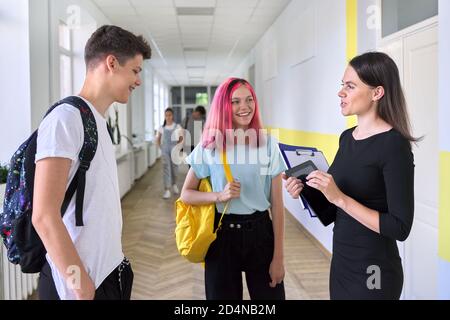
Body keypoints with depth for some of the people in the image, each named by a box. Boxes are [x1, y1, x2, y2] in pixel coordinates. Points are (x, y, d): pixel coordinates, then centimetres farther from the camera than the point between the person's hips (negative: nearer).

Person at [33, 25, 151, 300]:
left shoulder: (100, 121, 11)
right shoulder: (66, 118, -16)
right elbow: (44, 216, -22)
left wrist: (115, 257, 14)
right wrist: (81, 285, -18)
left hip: (112, 271, 9)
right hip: (84, 280, -9)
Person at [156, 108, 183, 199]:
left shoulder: (177, 127, -1)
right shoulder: (162, 128, 3)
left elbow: (181, 139, 2)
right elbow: (158, 139, 12)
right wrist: (160, 147, 1)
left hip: (174, 149, 0)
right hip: (165, 150, 0)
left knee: (174, 167, 9)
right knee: (166, 168, -7)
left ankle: (174, 184, 35)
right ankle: (167, 190, -10)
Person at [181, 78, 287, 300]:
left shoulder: (268, 144, -3)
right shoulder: (209, 146, -4)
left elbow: (277, 204, -2)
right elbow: (186, 194, 2)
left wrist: (278, 256, -4)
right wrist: (219, 196, -17)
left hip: (260, 232, 0)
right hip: (222, 234, 0)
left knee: (270, 294, 10)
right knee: (222, 295, 14)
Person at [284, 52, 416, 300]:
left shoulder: (394, 145, -19)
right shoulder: (347, 137, 4)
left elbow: (400, 228, -22)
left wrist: (340, 198, -26)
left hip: (372, 270, -7)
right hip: (341, 260, 7)